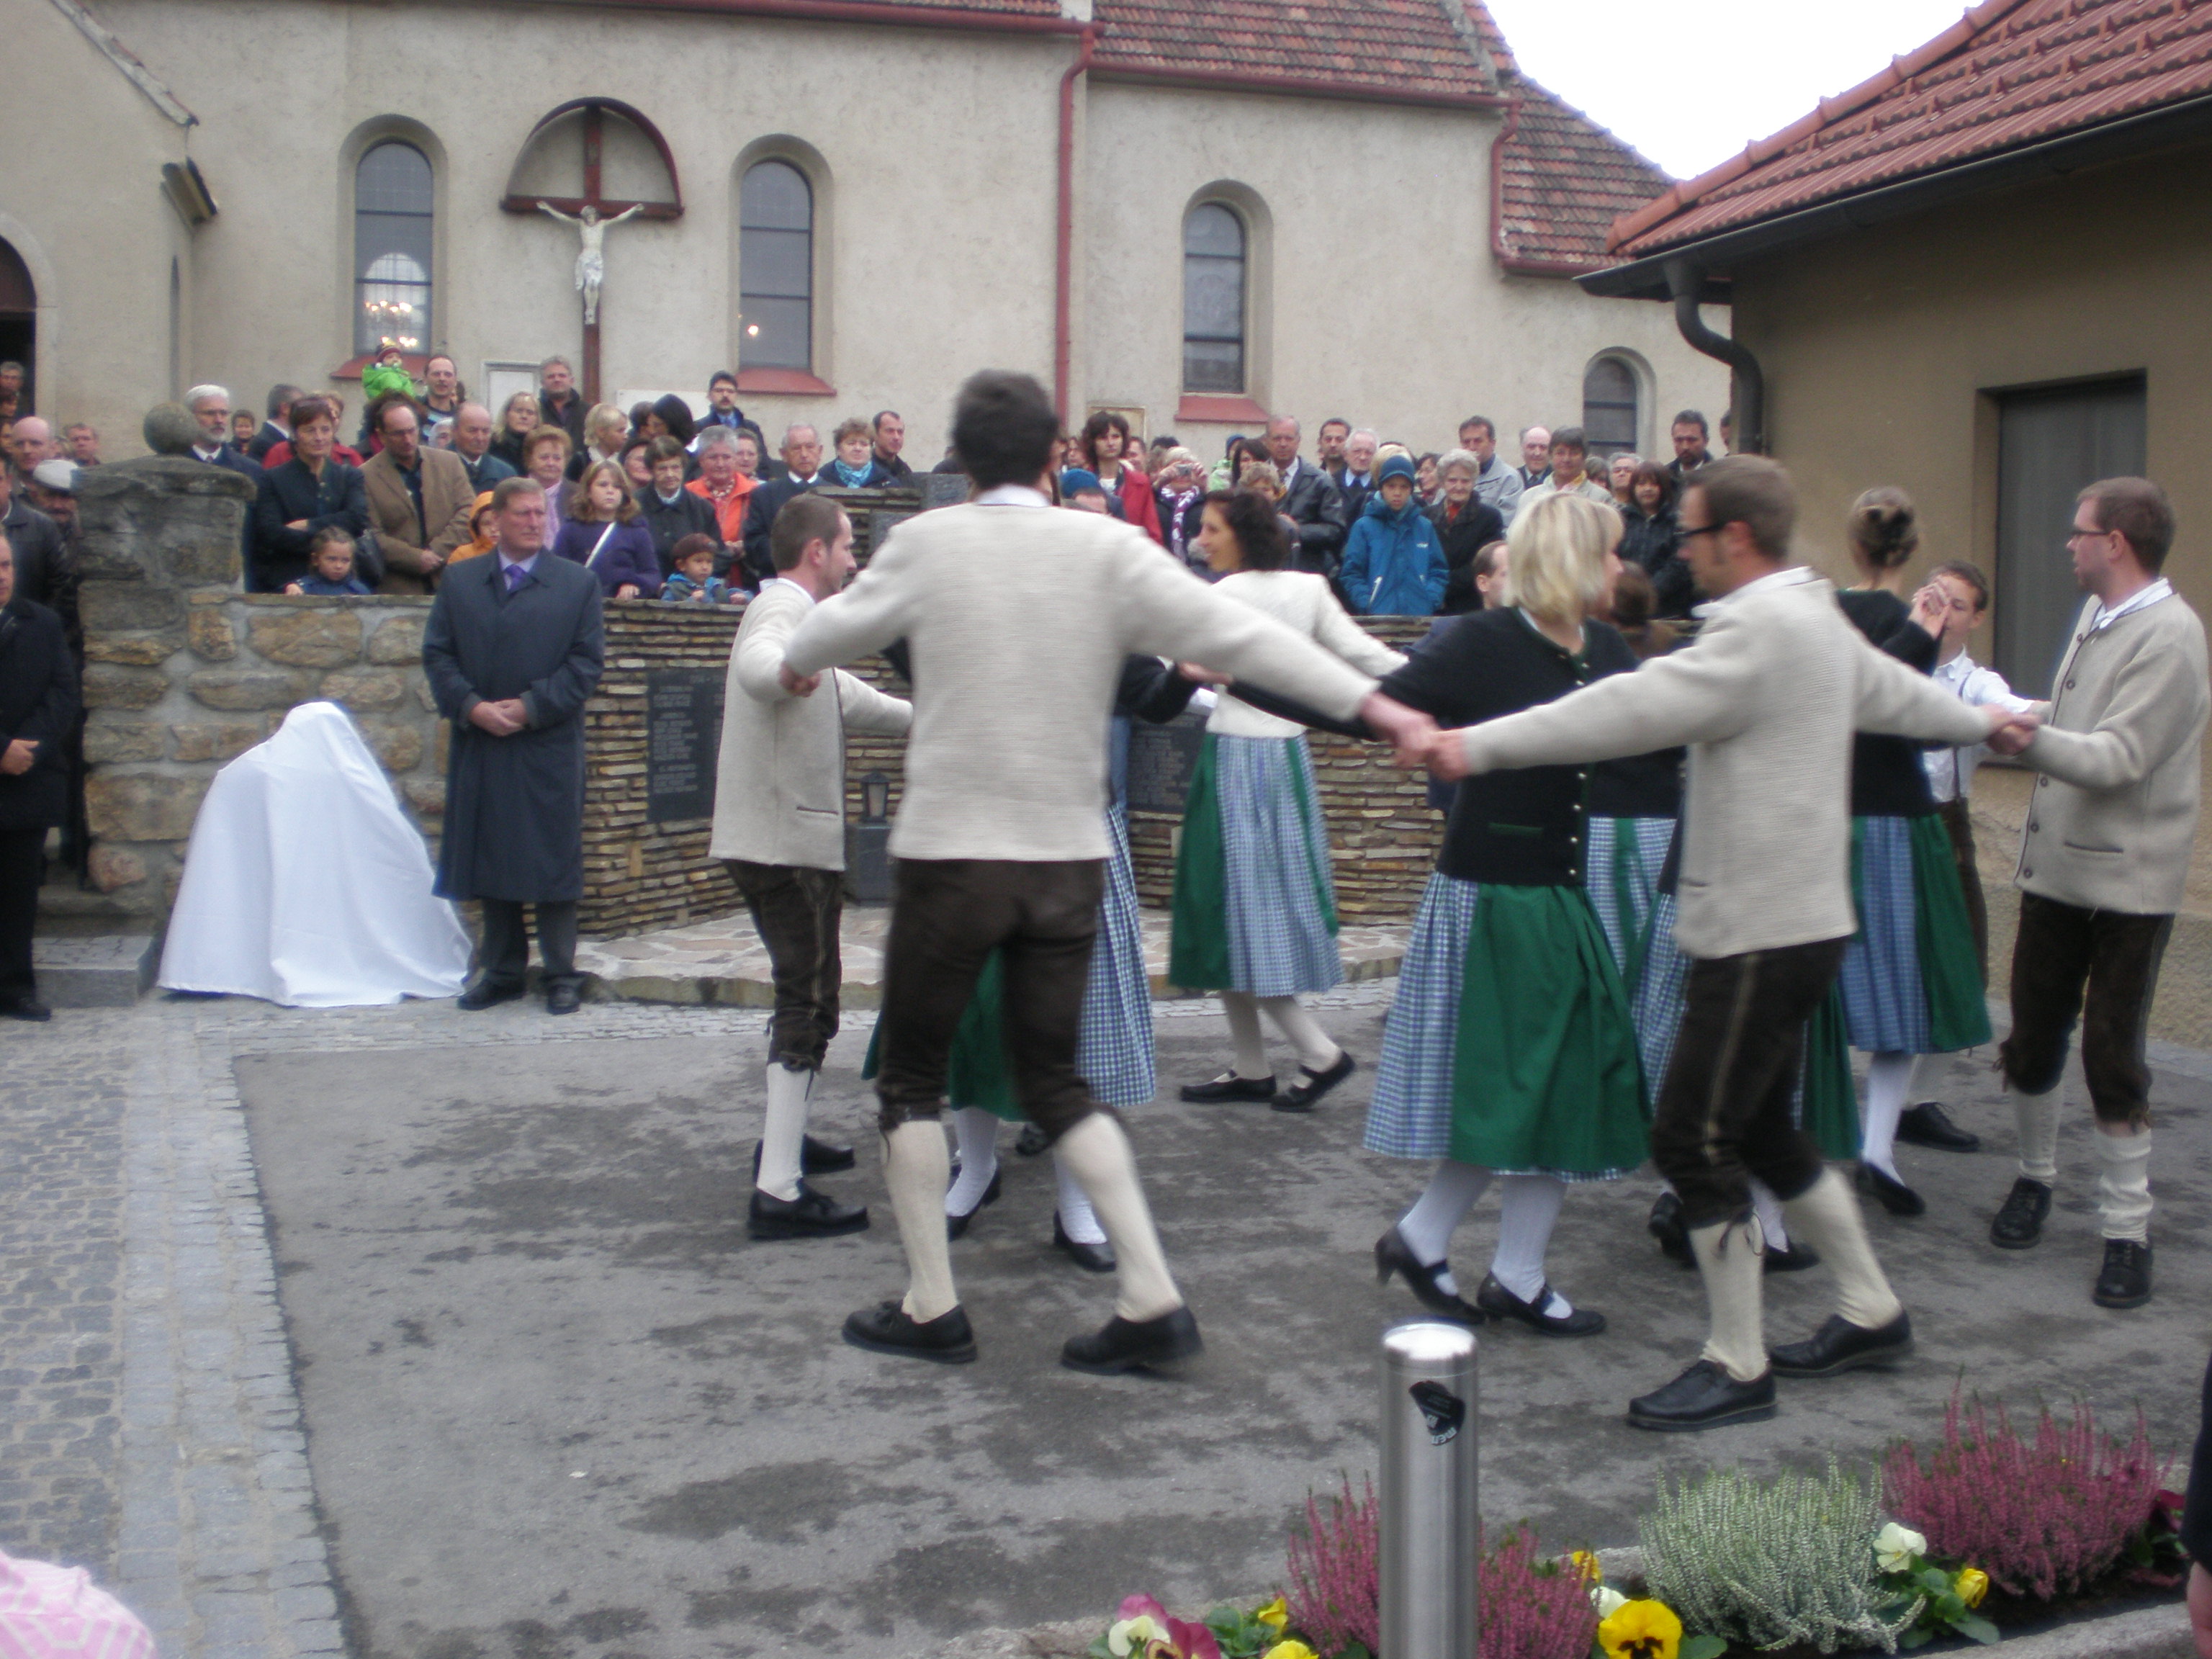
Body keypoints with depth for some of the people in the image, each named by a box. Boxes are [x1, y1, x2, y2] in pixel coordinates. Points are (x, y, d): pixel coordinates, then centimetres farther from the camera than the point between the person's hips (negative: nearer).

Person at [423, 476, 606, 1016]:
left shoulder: (577, 583, 6)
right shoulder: (459, 583, 12)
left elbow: (587, 661, -1)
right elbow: (438, 655, 6)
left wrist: (531, 706, -11)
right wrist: (471, 706, -10)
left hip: (549, 747, -2)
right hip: (479, 748, 3)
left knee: (553, 863, -1)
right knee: (487, 863, 7)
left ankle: (561, 975, 8)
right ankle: (502, 971, 17)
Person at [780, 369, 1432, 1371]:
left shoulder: (927, 542, -5)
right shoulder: (1108, 548, -3)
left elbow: (838, 627, 11)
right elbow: (1235, 634, -9)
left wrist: (796, 663, 34)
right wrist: (1373, 703, -7)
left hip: (950, 852, -3)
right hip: (1068, 858, 3)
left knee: (911, 1078, 14)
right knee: (1055, 1081, 14)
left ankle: (931, 1307, 16)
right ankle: (1151, 1298, 7)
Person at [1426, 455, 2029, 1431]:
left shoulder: (1762, 629, -18)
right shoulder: (1820, 622, 14)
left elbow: (1634, 709, -28)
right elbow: (1896, 693, 31)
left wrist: (1476, 747, -32)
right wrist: (1982, 723, 53)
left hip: (1762, 935, -11)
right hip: (1794, 921, 11)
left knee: (1695, 1142, -5)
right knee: (1760, 1131, 20)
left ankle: (1737, 1368, 5)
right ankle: (1872, 1313, 33)